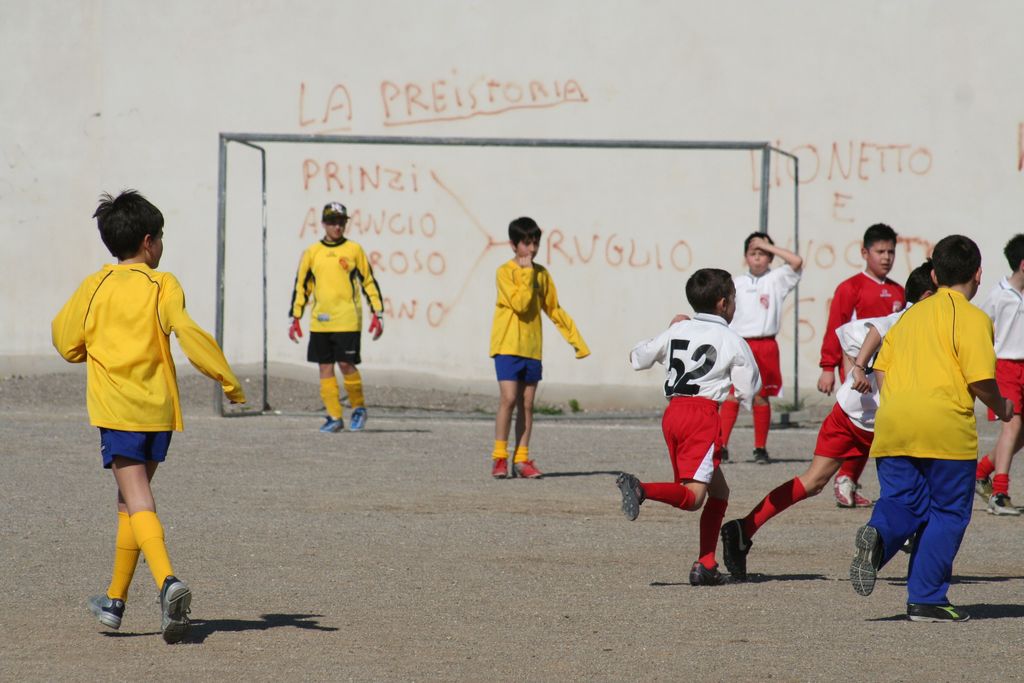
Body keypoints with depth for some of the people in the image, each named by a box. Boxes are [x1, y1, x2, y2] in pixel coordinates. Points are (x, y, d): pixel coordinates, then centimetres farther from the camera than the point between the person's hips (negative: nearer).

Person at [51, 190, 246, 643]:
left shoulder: (94, 287, 5)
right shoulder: (162, 285, 0)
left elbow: (67, 344, 12)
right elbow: (186, 332, -14)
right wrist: (227, 379, -10)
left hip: (115, 410, -1)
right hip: (158, 408, 1)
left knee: (138, 502, -11)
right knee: (131, 502, 16)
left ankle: (168, 581, -35)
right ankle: (115, 601, 24)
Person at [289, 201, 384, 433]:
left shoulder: (354, 250, 3)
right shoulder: (312, 253, 9)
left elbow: (369, 282, 6)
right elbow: (301, 286, 13)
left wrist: (377, 314, 0)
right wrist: (295, 319, 10)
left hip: (347, 321, -3)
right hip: (320, 323, 3)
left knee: (346, 364, -8)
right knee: (325, 368, 2)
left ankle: (359, 408, 13)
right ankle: (334, 417, 8)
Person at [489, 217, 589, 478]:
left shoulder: (541, 274, 10)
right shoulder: (506, 271, -7)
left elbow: (554, 309, 17)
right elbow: (520, 304, -20)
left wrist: (576, 340, 15)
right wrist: (527, 273, -16)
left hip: (532, 349, 5)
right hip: (507, 346, -5)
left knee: (527, 404, 5)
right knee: (508, 399, -13)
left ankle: (521, 459, 10)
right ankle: (499, 457, -7)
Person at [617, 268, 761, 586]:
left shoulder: (677, 331, 14)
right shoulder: (733, 342, 2)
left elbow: (637, 358, 25)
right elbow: (747, 392, 3)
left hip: (672, 411, 7)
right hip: (703, 412, -7)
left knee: (718, 489, 17)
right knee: (693, 496, -12)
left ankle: (707, 565, 8)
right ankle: (641, 488, -37)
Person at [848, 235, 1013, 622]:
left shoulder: (911, 314, 18)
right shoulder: (972, 318, -2)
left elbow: (880, 371, 17)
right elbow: (981, 380, -9)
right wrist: (1001, 407, 9)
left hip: (892, 425, 5)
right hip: (946, 427, -5)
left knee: (901, 502, 9)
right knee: (948, 513, 6)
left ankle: (878, 536, -25)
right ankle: (926, 598, 3)